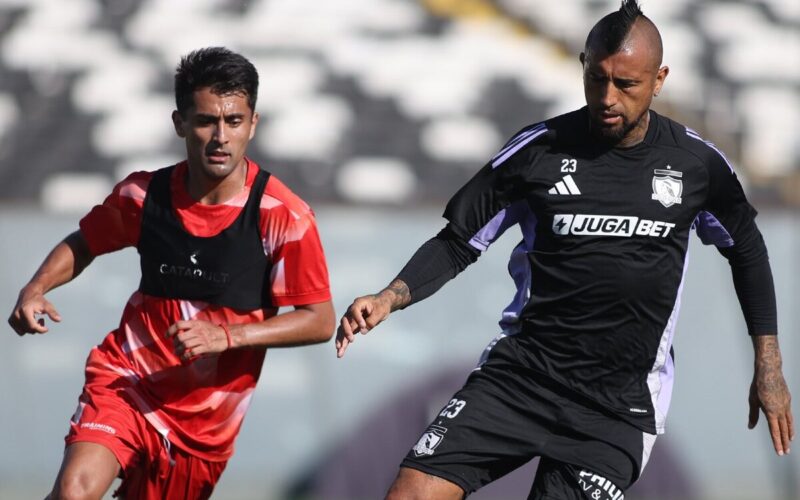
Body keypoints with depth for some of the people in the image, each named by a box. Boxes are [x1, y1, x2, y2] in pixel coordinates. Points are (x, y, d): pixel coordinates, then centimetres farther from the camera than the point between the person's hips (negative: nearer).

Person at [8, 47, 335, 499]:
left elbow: (320, 321, -11)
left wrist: (227, 335, -23)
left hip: (207, 414, 0)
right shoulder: (144, 194, -5)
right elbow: (83, 244, 15)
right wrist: (36, 289, -5)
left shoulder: (283, 216, -13)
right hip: (127, 379, 0)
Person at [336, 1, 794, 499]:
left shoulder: (696, 163, 1)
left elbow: (746, 248, 19)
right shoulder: (539, 150, -3)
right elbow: (459, 243, 4)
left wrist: (769, 363, 16)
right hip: (521, 368, 0)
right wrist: (391, 298, -13)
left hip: (622, 402, 0)